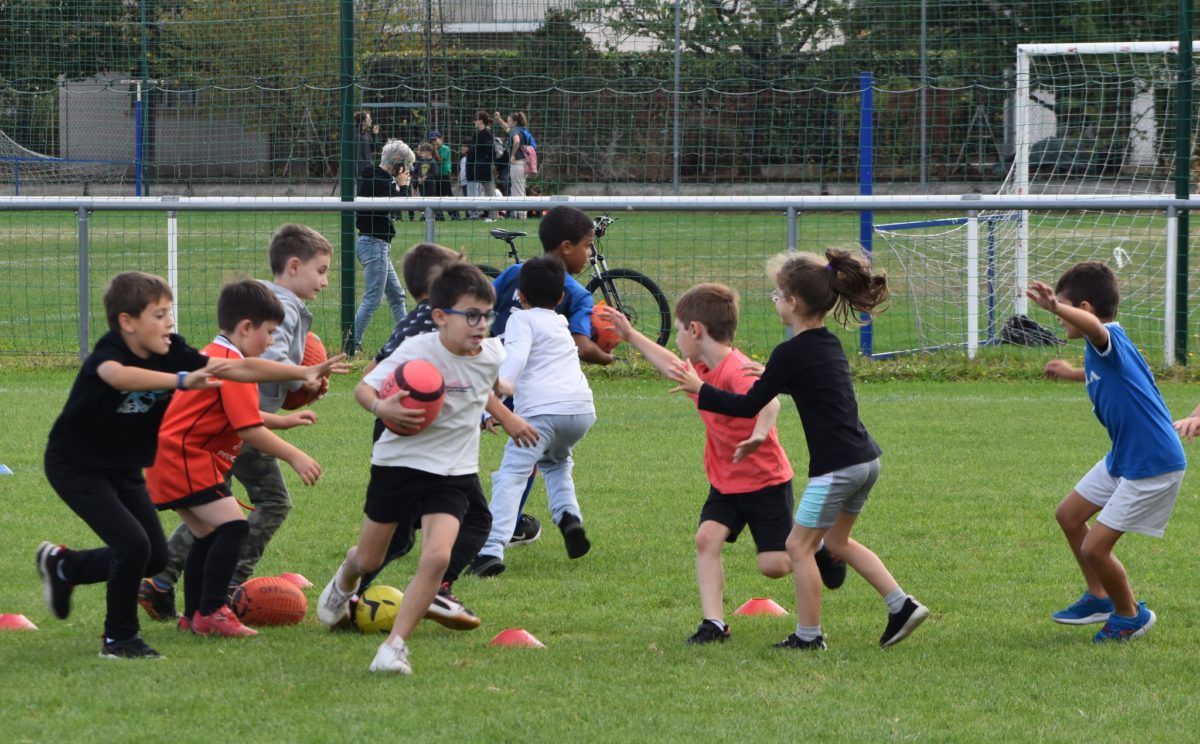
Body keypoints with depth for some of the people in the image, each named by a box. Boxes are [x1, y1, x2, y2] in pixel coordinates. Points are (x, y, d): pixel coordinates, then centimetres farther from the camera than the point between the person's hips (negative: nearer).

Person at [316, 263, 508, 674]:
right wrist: (380, 407, -41)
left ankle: (395, 645, -12)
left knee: (437, 557, -21)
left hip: (452, 473, 2)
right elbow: (363, 387, -23)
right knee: (368, 559, 16)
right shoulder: (417, 352, -20)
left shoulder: (492, 355, -7)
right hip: (398, 462, -2)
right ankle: (343, 584, 54)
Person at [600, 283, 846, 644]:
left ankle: (817, 549, 26)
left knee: (774, 566, -7)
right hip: (725, 482, 8)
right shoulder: (701, 368, 3)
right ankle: (714, 623, -14)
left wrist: (758, 436, -67)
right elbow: (673, 367, 27)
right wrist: (631, 336, 32)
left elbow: (769, 402, -46)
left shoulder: (736, 370, -27)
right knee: (706, 538, -14)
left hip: (765, 479, -8)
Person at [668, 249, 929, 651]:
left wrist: (699, 389, -1)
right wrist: (772, 377, 34)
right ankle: (902, 606, 17)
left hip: (836, 466, -9)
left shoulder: (791, 353, -14)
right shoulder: (830, 343, 12)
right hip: (866, 459, 9)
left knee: (799, 544, 3)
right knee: (837, 540, 22)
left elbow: (748, 406, -9)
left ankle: (808, 635, 8)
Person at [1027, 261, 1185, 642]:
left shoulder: (1110, 339, -24)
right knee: (1069, 515, 21)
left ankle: (1131, 615, 19)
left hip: (1152, 466, -11)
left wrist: (1054, 307, -68)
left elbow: (1094, 325, -50)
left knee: (1094, 549, -5)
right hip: (1123, 457, 11)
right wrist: (1073, 373, 45)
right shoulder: (1099, 351, 6)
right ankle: (1099, 597, 36)